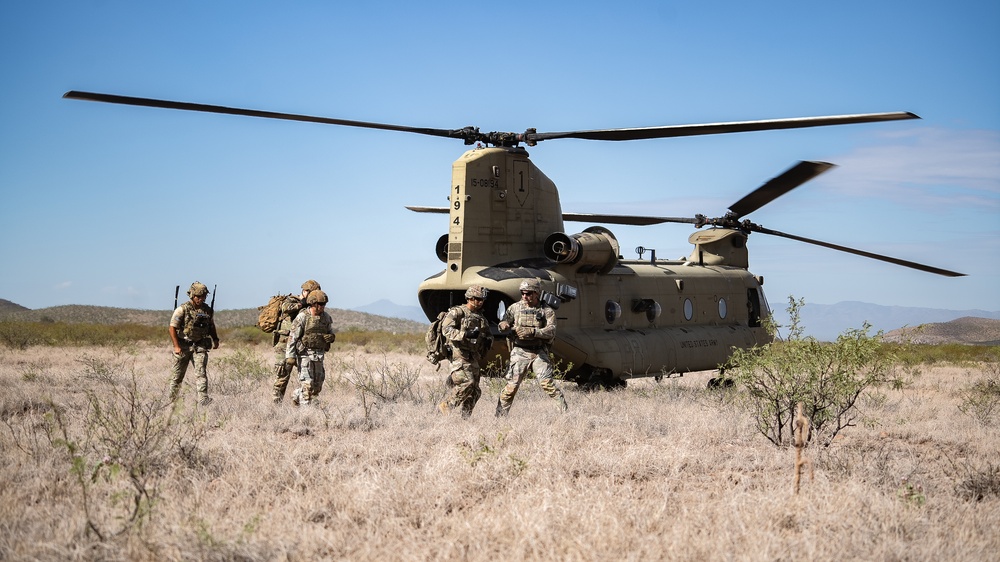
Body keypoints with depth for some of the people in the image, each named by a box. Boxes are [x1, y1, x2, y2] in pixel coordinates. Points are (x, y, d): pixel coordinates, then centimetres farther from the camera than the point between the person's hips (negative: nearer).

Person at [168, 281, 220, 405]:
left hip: (199, 346, 2)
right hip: (183, 347, -2)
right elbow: (172, 328, -11)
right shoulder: (182, 309, -10)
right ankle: (172, 399, 27)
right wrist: (176, 346, -17)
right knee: (178, 375, 9)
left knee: (201, 372, -14)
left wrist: (215, 339, 12)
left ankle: (203, 398, -20)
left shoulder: (207, 310, 4)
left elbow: (211, 326, 22)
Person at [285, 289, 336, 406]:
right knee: (307, 383, -10)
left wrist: (331, 337, -9)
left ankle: (297, 396, 34)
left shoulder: (326, 317, 3)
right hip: (304, 353, -6)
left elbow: (331, 333, 17)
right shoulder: (302, 317, -13)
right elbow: (292, 337, -13)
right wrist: (290, 356, -18)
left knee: (317, 384, 10)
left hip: (319, 354, 6)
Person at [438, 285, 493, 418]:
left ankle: (465, 418, 12)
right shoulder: (457, 312, -3)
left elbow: (488, 334, 28)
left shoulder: (480, 317, 20)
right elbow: (446, 329, -16)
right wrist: (465, 334, -28)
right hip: (460, 354, -8)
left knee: (474, 392, 5)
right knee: (467, 383, -21)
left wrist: (488, 340, 3)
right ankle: (445, 406, -8)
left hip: (474, 357, 8)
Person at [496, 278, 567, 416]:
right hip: (520, 352, 1)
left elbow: (551, 331, -11)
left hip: (539, 353, -1)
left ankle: (565, 410, -4)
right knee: (512, 385, -1)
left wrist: (532, 332, -26)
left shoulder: (547, 311, 0)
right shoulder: (515, 307, 6)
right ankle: (500, 416, 8)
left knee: (546, 383, -13)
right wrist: (504, 326, -18)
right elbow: (503, 324, 8)